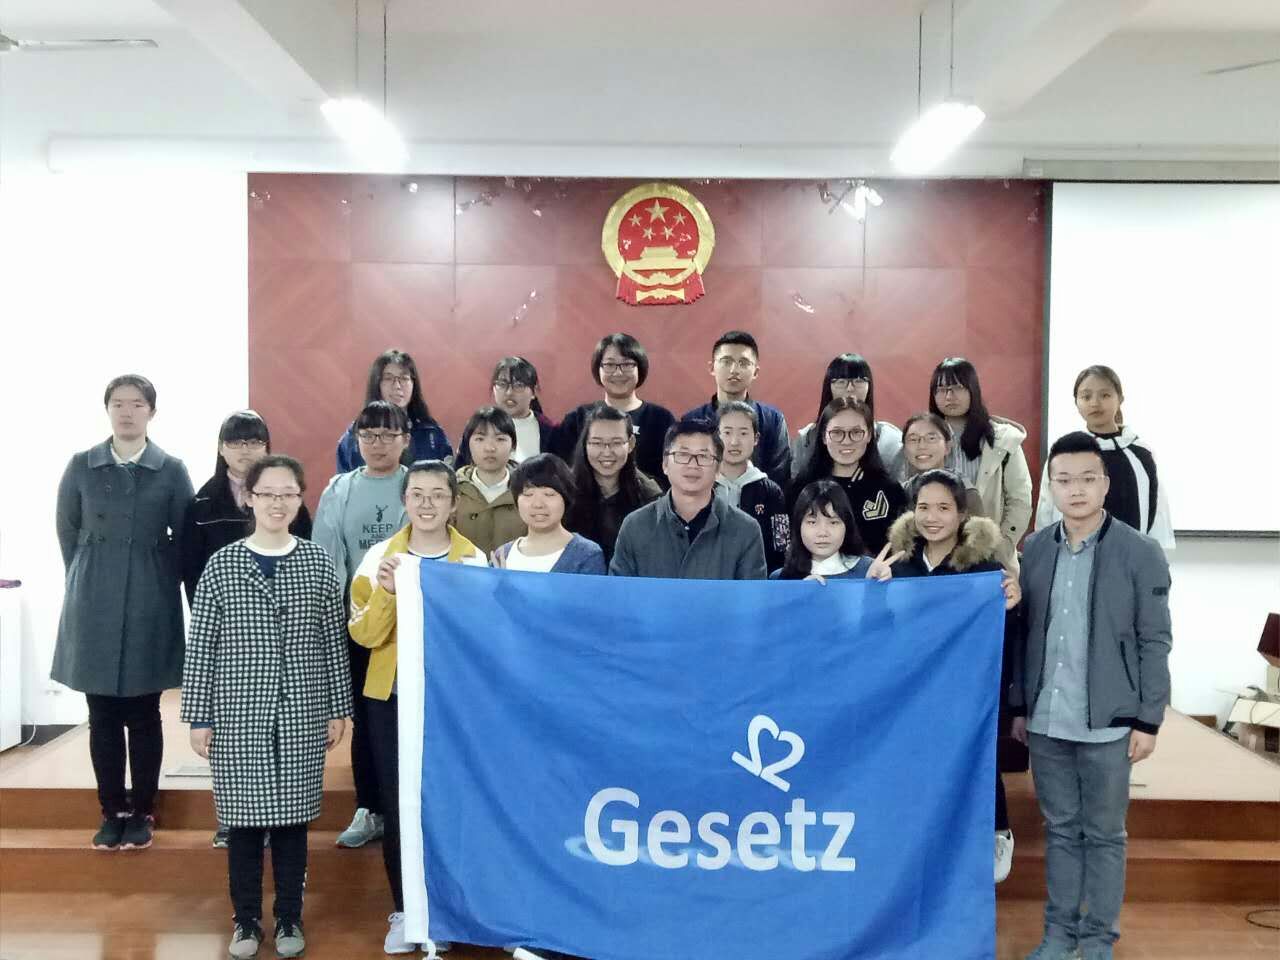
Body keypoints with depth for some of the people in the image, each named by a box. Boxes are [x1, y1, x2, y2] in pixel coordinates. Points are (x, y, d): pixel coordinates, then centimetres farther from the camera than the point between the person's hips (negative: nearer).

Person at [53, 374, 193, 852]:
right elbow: (67, 530, 12)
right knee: (103, 715, 5)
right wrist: (90, 580, 12)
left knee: (144, 714, 4)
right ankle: (113, 812, 17)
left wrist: (154, 579, 5)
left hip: (151, 606, -1)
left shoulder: (171, 470, -1)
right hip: (94, 605, 2)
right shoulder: (81, 466, 3)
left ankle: (142, 813, 15)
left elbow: (185, 538, 4)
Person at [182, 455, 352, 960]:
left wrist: (338, 709, 4)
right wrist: (198, 717, -2)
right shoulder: (222, 565, -1)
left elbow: (334, 641, 5)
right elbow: (201, 647, 0)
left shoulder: (318, 563, 2)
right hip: (238, 715, 0)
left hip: (301, 716, 1)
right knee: (243, 818, 6)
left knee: (292, 818, 8)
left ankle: (289, 918, 23)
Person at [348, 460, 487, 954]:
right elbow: (364, 634, -5)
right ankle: (403, 911, 21)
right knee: (396, 805, 5)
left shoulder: (474, 560, -1)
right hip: (390, 697, 1)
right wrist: (386, 593, -21)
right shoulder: (379, 556, 1)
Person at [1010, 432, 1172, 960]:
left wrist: (1148, 720, -7)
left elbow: (1155, 642, -4)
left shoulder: (1140, 552, -6)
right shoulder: (1034, 549, 4)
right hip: (1046, 721, 3)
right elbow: (1023, 634, 9)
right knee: (1060, 830, 13)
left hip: (1108, 722, -3)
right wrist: (1019, 706, 9)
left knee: (1104, 835, 8)